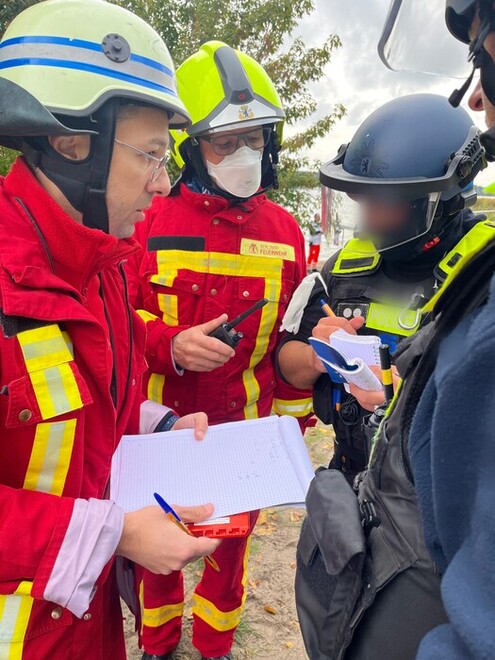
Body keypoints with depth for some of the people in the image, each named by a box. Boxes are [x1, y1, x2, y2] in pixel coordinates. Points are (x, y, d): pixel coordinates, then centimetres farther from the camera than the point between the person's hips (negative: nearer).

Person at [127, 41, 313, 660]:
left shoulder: (284, 230, -2)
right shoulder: (153, 221, -9)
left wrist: (290, 421, 1)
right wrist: (172, 347, -25)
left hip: (242, 424, 2)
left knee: (231, 542, 20)